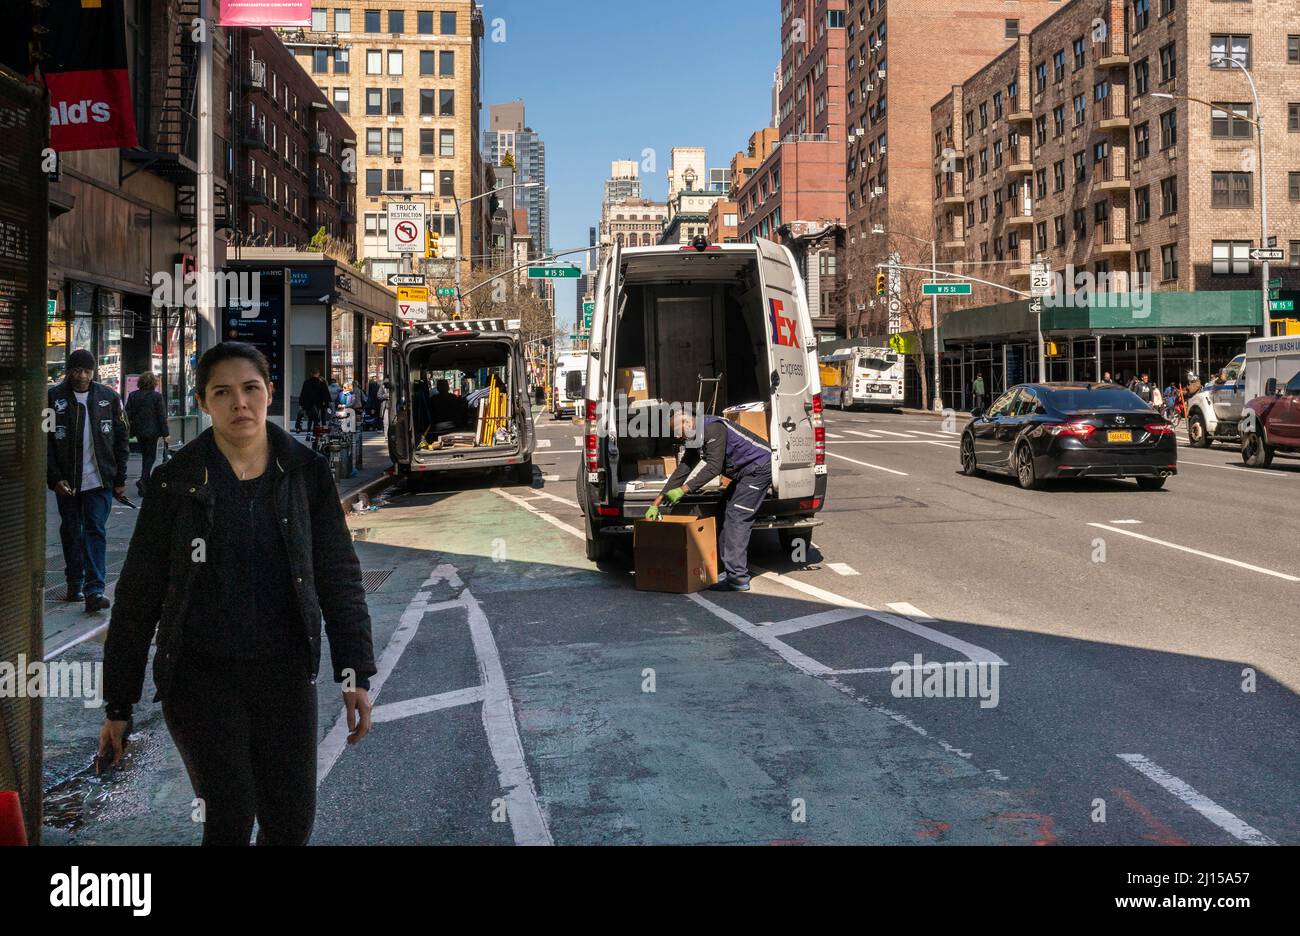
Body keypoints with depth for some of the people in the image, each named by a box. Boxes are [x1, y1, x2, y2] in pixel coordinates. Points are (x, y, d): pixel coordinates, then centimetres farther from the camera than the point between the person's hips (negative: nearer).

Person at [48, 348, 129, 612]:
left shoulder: (109, 398, 3)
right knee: (71, 531, 12)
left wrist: (120, 480, 2)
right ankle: (75, 583, 25)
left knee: (96, 531, -6)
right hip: (66, 481, 1)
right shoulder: (53, 398, -1)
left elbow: (121, 441, 6)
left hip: (100, 481, -1)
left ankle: (94, 589, -10)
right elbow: (45, 443, -1)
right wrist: (54, 479, -10)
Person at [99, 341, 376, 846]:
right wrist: (118, 704, 2)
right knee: (230, 821, -7)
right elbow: (138, 595, 1)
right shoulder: (177, 481, -4)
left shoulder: (306, 472, 0)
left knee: (292, 823, 6)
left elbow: (339, 576, 3)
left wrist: (355, 672, -2)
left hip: (285, 672, 2)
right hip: (201, 673, -2)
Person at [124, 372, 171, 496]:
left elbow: (128, 414, 5)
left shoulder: (132, 395, 2)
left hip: (138, 430, 5)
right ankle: (143, 480, -17)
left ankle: (146, 482, 23)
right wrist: (166, 433, -6)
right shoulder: (157, 396, -11)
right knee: (151, 455, 1)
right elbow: (162, 416, -10)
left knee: (145, 455, 17)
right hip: (152, 430, -5)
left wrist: (128, 429, 14)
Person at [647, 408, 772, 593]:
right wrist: (657, 503, 7)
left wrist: (682, 490, -29)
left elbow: (713, 467, -29)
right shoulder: (695, 439, 9)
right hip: (744, 473, 10)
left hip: (759, 467, -10)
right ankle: (732, 569, 13)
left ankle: (737, 578, -17)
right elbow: (682, 470, 11)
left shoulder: (713, 428, -23)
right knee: (727, 514, 10)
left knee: (736, 517, -15)